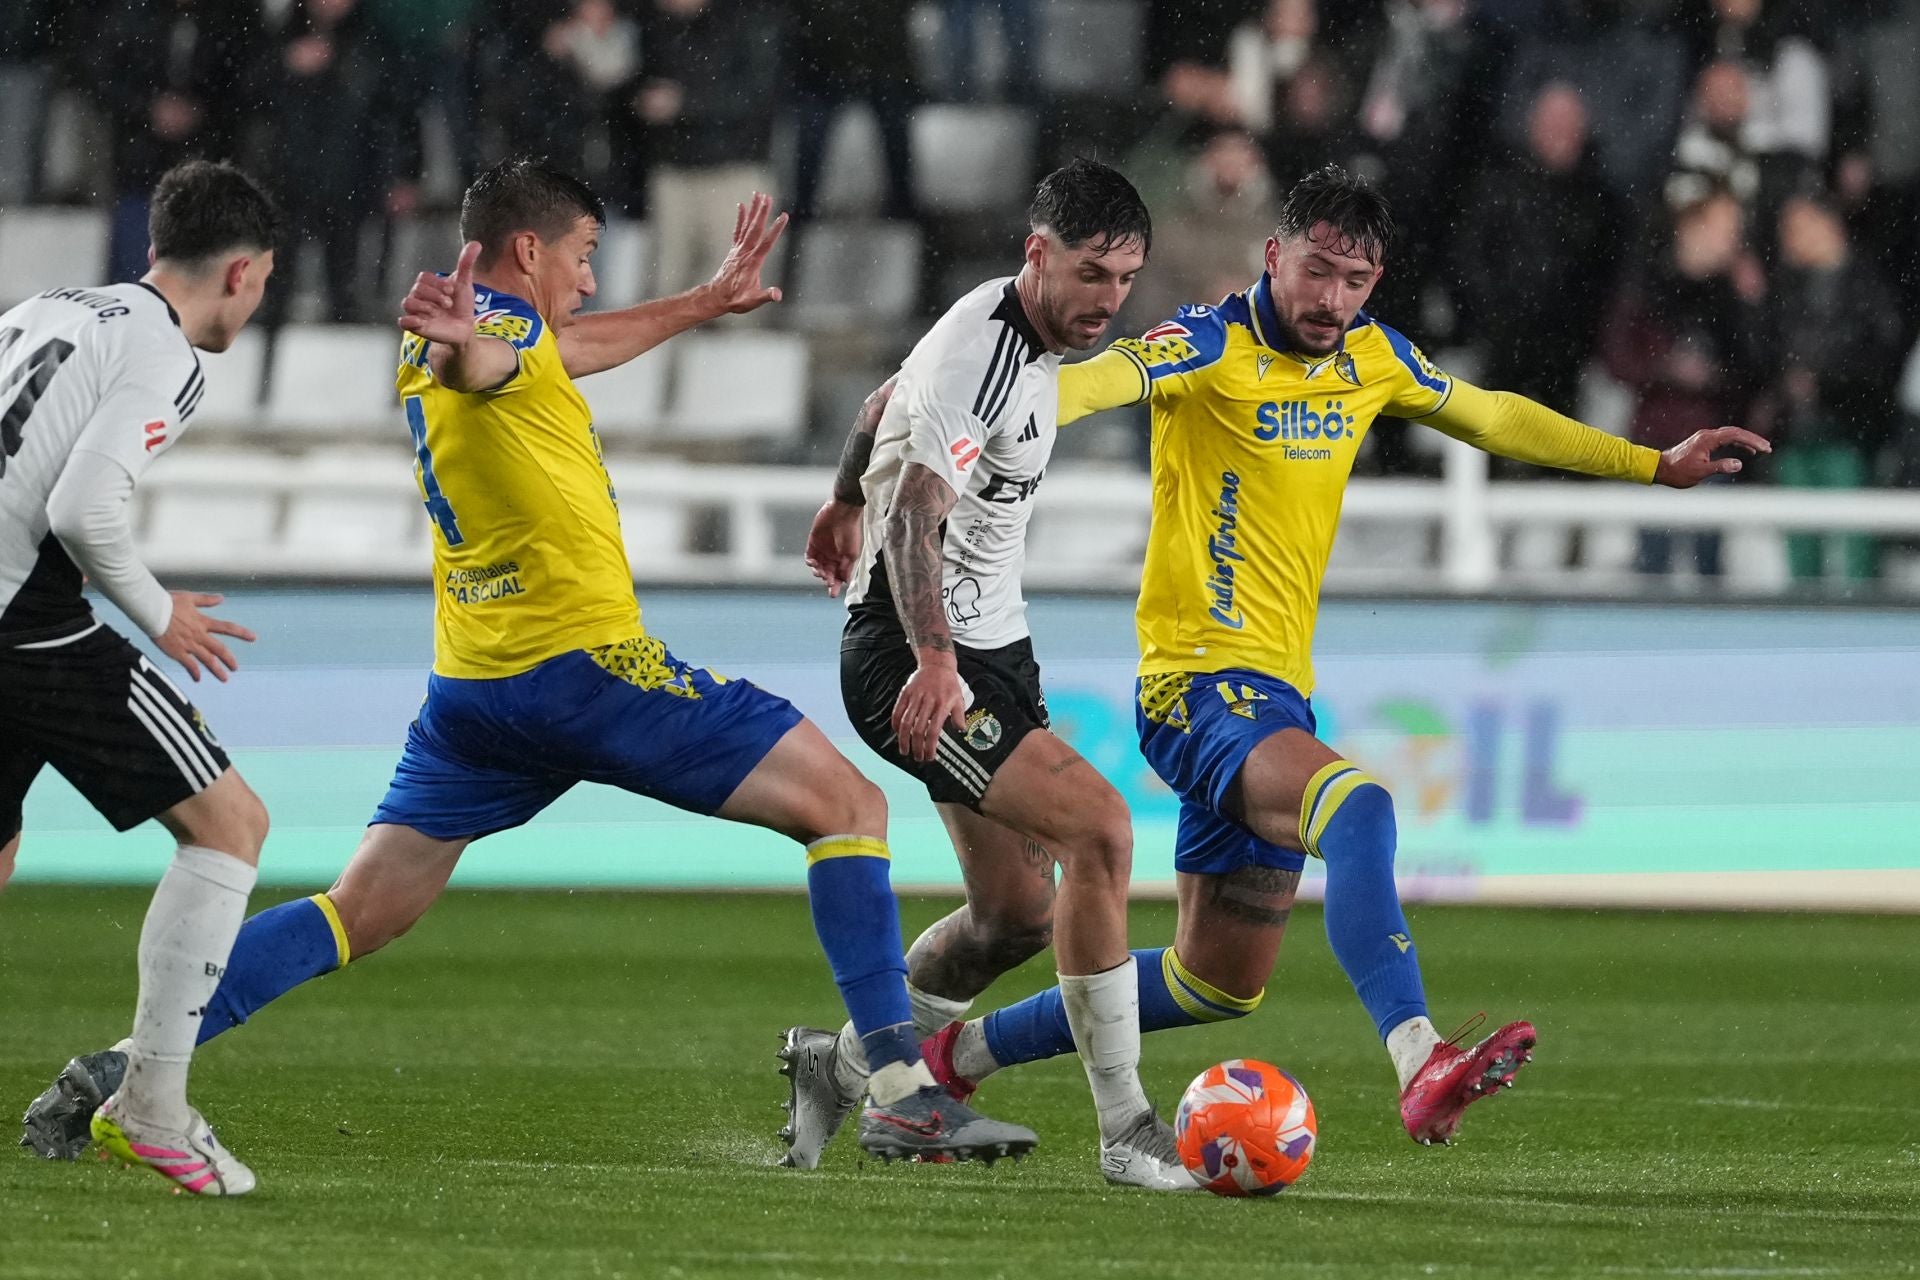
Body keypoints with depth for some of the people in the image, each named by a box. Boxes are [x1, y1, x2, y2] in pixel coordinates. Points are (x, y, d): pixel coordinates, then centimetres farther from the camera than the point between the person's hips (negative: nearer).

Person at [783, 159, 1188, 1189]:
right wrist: (933, 662, -45)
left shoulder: (1031, 337, 8)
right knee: (1098, 825, -22)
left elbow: (886, 402, 26)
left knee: (1016, 914, 8)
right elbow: (914, 515, -33)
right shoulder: (979, 358, -22)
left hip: (991, 647, 10)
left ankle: (840, 1067, 27)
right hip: (915, 655, -10)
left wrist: (844, 504, 43)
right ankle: (1124, 1130, -18)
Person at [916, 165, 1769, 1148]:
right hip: (1200, 685, -8)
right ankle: (1420, 1065, -46)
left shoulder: (1372, 357, 11)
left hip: (1277, 694, 8)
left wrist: (1654, 465, 29)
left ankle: (959, 1056, 27)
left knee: (1219, 983, 13)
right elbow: (1096, 381, -29)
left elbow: (1494, 418, 26)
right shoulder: (1214, 346, -11)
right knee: (1357, 807, -35)